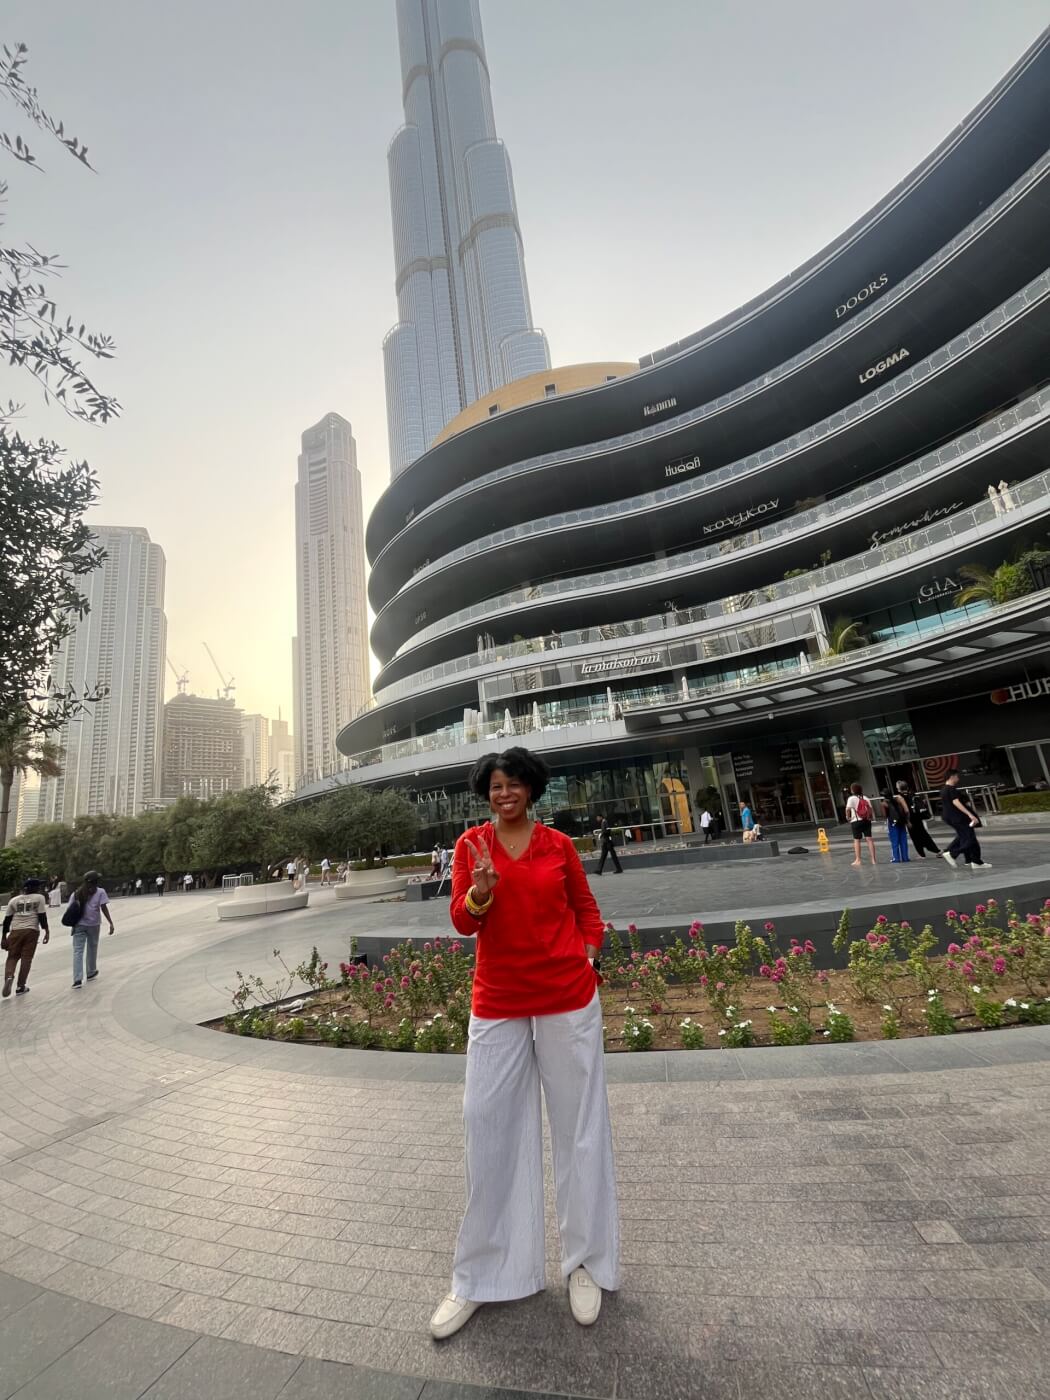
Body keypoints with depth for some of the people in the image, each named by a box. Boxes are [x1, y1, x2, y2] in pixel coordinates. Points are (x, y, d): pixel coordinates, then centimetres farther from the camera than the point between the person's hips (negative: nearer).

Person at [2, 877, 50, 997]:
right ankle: (20, 987, 11)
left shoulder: (14, 900, 13)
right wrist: (47, 931, 3)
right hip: (32, 931, -2)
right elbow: (42, 916, -3)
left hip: (16, 931, 2)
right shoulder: (39, 898, 4)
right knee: (26, 958, 6)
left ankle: (9, 977, -14)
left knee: (12, 957, 13)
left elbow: (7, 920, 11)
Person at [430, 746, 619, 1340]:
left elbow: (586, 908, 10)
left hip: (568, 999, 0)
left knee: (580, 1127, 13)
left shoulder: (559, 844, -1)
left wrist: (590, 958, -4)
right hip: (498, 1003, 1)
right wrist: (481, 890, -27)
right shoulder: (471, 844, -2)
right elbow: (463, 922, -7)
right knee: (489, 1129, 9)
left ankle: (587, 1261, 36)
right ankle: (481, 1277, 31)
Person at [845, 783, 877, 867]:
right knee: (869, 839, 4)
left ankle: (858, 860, 0)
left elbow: (848, 809, -19)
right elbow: (871, 808, 7)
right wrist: (870, 816, 18)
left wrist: (847, 817, -4)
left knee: (856, 840, 1)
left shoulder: (851, 798, -6)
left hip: (856, 821, -4)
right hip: (867, 821, 5)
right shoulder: (865, 798, 10)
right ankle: (873, 859, 5)